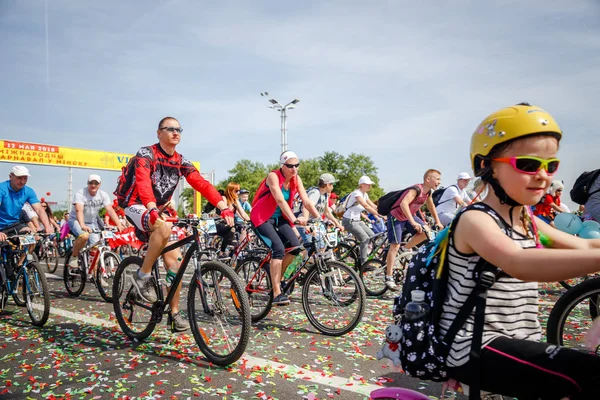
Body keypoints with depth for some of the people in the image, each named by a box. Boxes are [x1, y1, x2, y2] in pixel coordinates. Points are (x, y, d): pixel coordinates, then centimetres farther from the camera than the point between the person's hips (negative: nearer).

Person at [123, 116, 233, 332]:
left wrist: (224, 207, -25)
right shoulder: (145, 153, -12)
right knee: (164, 228, -38)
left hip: (160, 212, 6)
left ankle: (174, 313, 9)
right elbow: (143, 182, -30)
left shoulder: (181, 161, 3)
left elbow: (202, 184, -10)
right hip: (137, 208, -6)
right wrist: (153, 211, -48)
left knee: (175, 261, -4)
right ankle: (143, 275, -17)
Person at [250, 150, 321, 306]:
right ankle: (277, 294, -21)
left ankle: (277, 278, 9)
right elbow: (280, 200, -34)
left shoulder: (296, 179, -3)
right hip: (262, 217, -6)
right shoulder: (273, 176, -21)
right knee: (279, 248, -24)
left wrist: (320, 218, -19)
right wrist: (294, 219, -45)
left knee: (295, 245, -14)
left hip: (279, 217, 6)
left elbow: (306, 201, -8)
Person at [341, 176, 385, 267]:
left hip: (357, 221, 9)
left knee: (372, 237, 1)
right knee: (365, 238, -19)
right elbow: (366, 207, -30)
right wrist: (381, 216, -35)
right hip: (349, 221, -9)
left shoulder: (365, 194, 10)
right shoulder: (357, 193, -18)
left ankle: (361, 255, 12)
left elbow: (374, 207, 6)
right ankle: (363, 263, -13)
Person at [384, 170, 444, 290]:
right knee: (395, 246, -10)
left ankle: (405, 249, 9)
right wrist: (413, 222, -45)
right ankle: (389, 278, -4)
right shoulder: (416, 189, -27)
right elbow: (403, 203, -41)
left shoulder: (428, 192, 0)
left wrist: (438, 222, 18)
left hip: (409, 216, 8)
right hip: (396, 216, -8)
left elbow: (431, 206, 19)